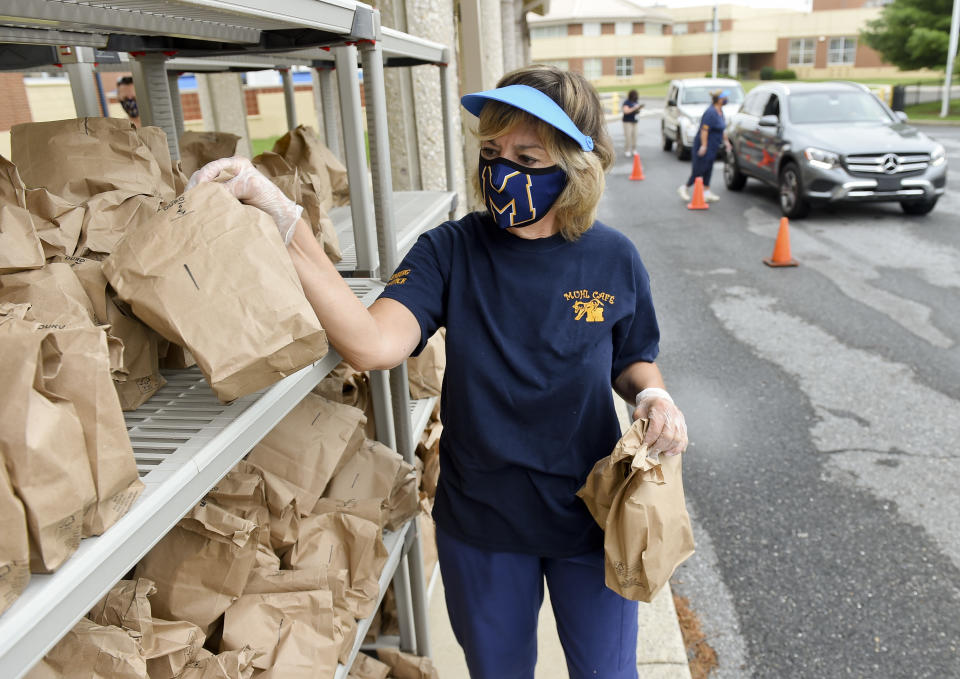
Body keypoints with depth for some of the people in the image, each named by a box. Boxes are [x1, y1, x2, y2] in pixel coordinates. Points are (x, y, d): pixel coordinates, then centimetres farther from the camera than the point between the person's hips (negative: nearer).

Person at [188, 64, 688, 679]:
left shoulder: (612, 259, -12)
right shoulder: (451, 252, -16)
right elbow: (374, 345, -34)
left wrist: (652, 395, -18)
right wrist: (284, 221, -41)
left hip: (590, 519, 1)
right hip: (481, 522, 0)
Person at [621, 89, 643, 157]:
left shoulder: (636, 101, 8)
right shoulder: (626, 102, -10)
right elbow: (626, 111, -22)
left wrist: (640, 107, -3)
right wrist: (634, 108, -23)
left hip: (634, 121, 6)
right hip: (627, 121, -6)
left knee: (634, 136, 2)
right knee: (628, 136, -11)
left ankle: (633, 150, 9)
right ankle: (627, 151, -5)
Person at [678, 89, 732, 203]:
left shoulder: (720, 111, 11)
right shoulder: (711, 112, -20)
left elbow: (722, 129, 22)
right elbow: (704, 129, -23)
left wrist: (726, 141, 22)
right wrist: (704, 145, -26)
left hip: (713, 147, 10)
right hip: (704, 145, -10)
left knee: (708, 169, 10)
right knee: (699, 169, -5)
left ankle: (706, 192, 14)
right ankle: (685, 188, 9)